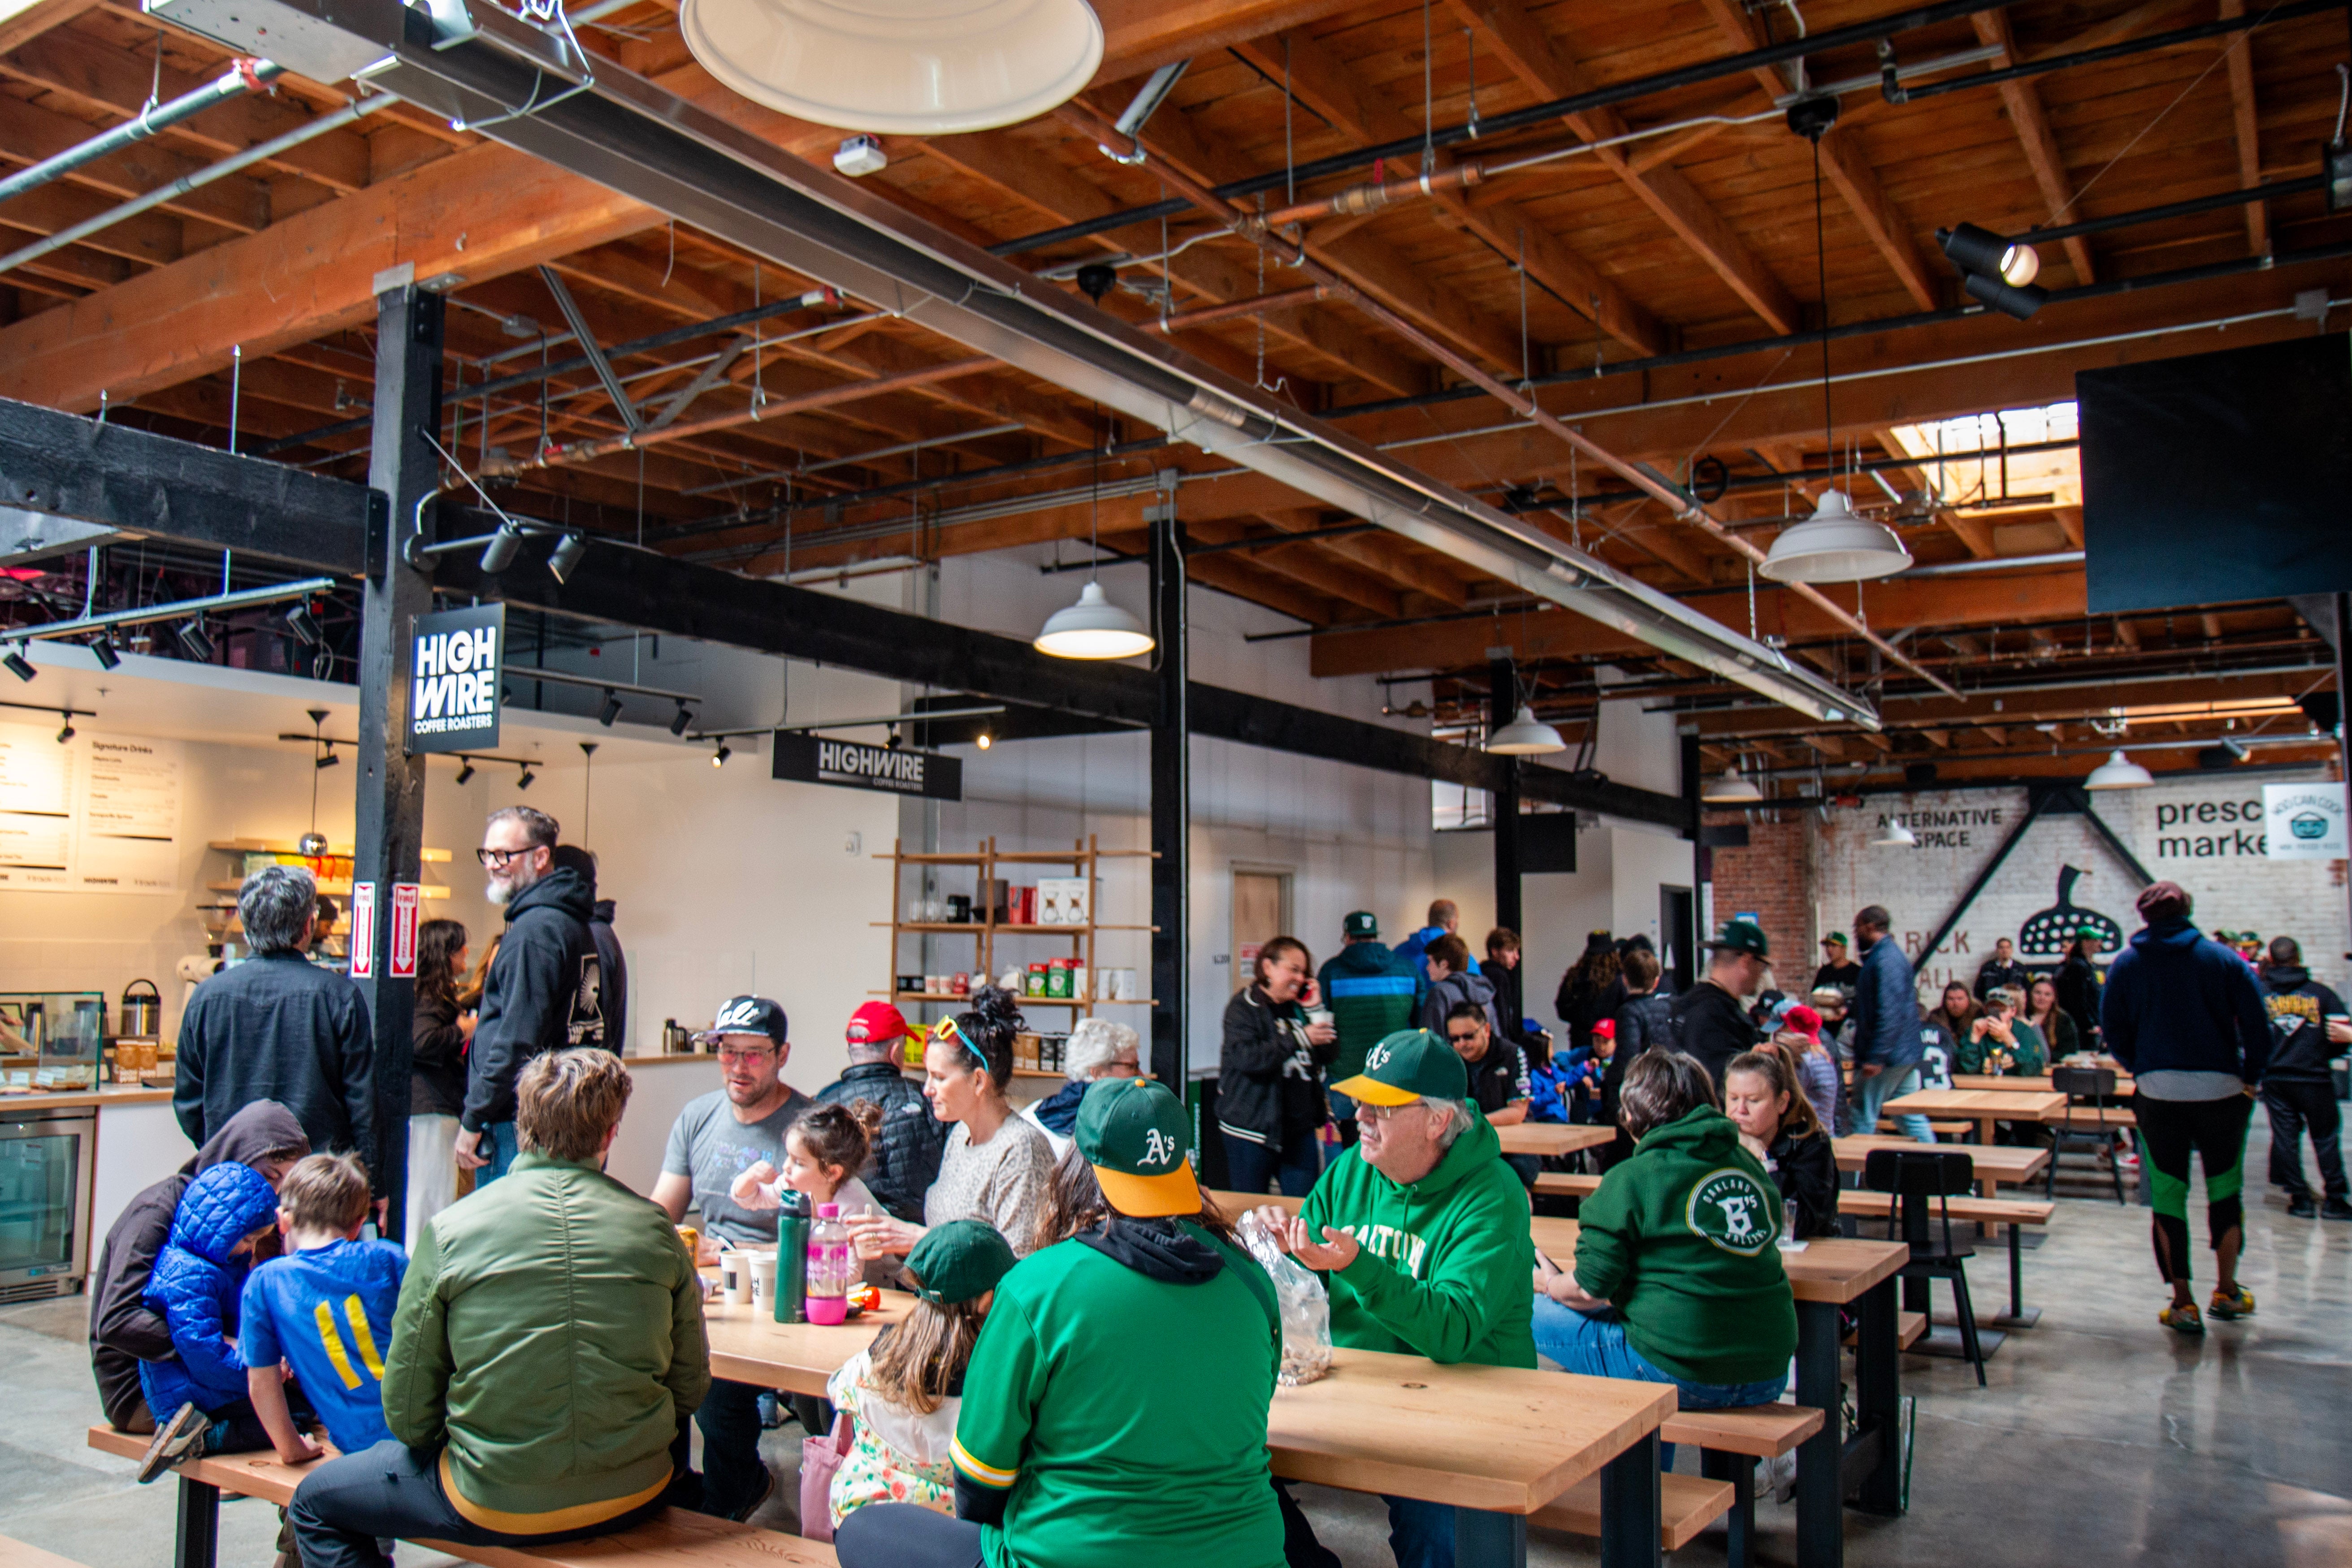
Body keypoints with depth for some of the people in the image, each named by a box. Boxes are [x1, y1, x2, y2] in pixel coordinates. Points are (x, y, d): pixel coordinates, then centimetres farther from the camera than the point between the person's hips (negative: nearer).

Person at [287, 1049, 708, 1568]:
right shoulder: (655, 1228, -6)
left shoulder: (451, 1229, -10)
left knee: (313, 1502, 21)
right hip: (635, 1500, 3)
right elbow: (690, 1387, 1)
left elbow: (407, 1412, -4)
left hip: (500, 1508, -2)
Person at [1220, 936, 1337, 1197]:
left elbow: (1329, 1055, 8)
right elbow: (1248, 1058, -23)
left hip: (1301, 1128, 5)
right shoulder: (1243, 1007, -7)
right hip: (1253, 1131, -5)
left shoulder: (1299, 1007, 11)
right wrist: (1301, 1038, -23)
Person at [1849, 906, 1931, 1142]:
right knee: (1911, 1116, 11)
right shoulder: (1894, 954, 16)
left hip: (1884, 1058, -10)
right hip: (1905, 1055, 10)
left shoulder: (1885, 960, -18)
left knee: (1863, 1118, -2)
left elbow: (1889, 1013, -24)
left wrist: (1875, 1058, -25)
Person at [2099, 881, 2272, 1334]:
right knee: (2225, 1188, 16)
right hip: (2221, 1089, 0)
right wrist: (2251, 1076, 8)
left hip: (2158, 1092, 0)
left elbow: (2112, 1030, 3)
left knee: (2167, 1193, 6)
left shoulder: (2126, 964, 2)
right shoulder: (2223, 958, 0)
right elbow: (2258, 1023, -3)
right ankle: (2227, 1292, 23)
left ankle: (2183, 1303, 5)